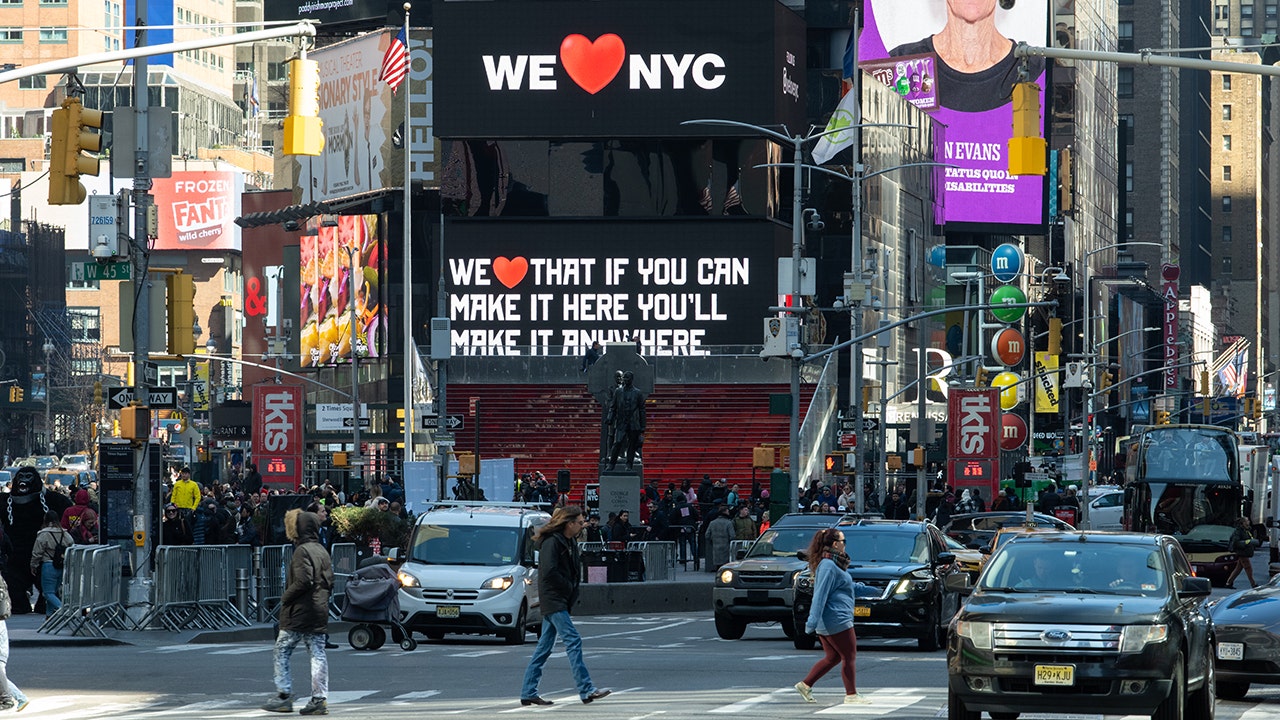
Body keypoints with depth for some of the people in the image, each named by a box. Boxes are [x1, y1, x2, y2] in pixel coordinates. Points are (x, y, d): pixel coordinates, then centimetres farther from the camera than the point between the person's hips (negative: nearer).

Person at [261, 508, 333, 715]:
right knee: (317, 654, 5)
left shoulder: (302, 551, -13)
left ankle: (284, 696, -1)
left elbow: (302, 581, -22)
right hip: (320, 611, 8)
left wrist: (285, 597, -9)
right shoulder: (321, 551, 13)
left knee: (281, 652, 2)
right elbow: (329, 580, 15)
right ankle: (319, 699, 1)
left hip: (298, 613, -8)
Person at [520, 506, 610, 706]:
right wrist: (568, 586, -12)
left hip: (562, 601, 10)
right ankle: (586, 690, -17)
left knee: (545, 645, 9)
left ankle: (528, 693, 12)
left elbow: (574, 570, 22)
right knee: (573, 640, -14)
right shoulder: (551, 542, -15)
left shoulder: (570, 542, 15)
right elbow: (549, 572, -23)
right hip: (553, 599, -10)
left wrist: (572, 591, 6)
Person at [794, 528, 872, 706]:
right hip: (837, 620, -10)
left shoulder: (831, 564, 15)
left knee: (832, 658, 16)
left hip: (827, 622, 10)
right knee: (849, 656, -1)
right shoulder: (829, 566, -17)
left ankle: (805, 685, 15)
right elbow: (820, 595, -23)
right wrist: (813, 621, -27)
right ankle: (851, 695, 4)